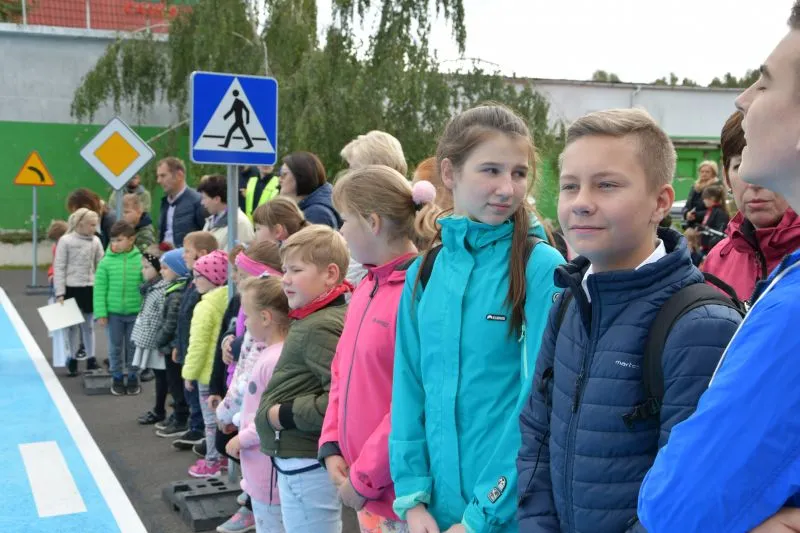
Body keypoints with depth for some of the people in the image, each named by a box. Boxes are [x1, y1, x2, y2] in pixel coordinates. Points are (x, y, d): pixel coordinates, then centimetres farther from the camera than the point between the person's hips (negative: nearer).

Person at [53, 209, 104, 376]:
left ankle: (90, 358, 20)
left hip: (89, 288, 3)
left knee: (88, 324, 11)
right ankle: (72, 359, 19)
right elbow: (59, 268, -8)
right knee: (72, 325, 7)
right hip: (71, 288, -2)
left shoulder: (95, 241, 1)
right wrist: (59, 293, -11)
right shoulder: (66, 241, -9)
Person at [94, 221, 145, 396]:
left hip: (135, 312, 0)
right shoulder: (106, 261, -7)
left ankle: (132, 378, 27)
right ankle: (117, 378, 27)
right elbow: (100, 289, -4)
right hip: (113, 312, 0)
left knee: (133, 347, 12)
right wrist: (101, 313, -6)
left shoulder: (140, 260, -7)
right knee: (115, 347, 12)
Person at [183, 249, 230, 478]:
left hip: (210, 372, -7)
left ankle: (212, 462, 13)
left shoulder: (206, 306, -20)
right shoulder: (228, 301, 2)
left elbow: (198, 344, -19)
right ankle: (223, 455, 28)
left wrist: (190, 373, -8)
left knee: (212, 419, 4)